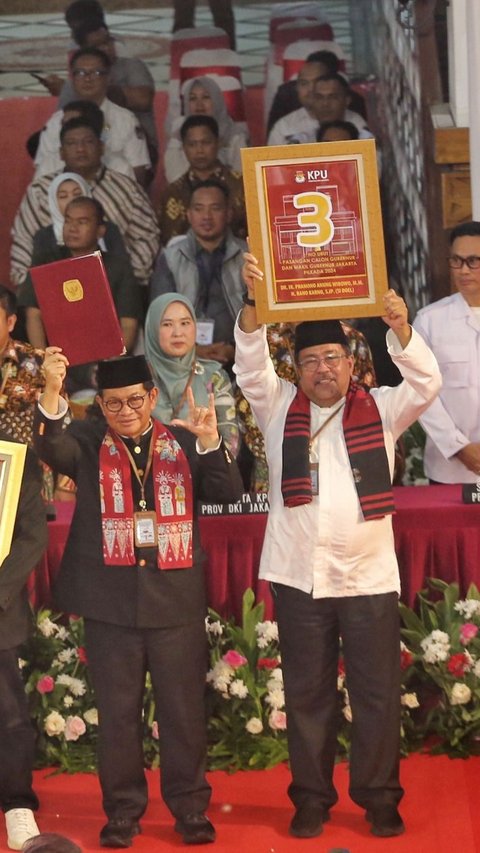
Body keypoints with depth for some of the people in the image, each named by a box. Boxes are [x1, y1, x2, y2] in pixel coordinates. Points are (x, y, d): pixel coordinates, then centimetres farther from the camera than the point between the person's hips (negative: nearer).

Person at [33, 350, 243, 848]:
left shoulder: (183, 443, 7)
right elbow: (51, 447, -17)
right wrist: (52, 393, -34)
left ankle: (190, 807, 16)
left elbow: (228, 492, -2)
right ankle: (122, 811, 17)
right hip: (110, 600, 0)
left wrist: (209, 442, -19)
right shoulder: (88, 443, 4)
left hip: (176, 600, 1)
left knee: (184, 708, 5)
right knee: (117, 711, 7)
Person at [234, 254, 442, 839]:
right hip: (298, 576, 1)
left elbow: (426, 383, -10)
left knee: (378, 692, 3)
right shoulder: (279, 408, 7)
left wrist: (399, 327, -27)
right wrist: (254, 306, -25)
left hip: (370, 575, 0)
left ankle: (379, 797, 14)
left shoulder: (379, 410, 5)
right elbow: (250, 366, -8)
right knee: (307, 693, 8)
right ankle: (311, 797, 18)